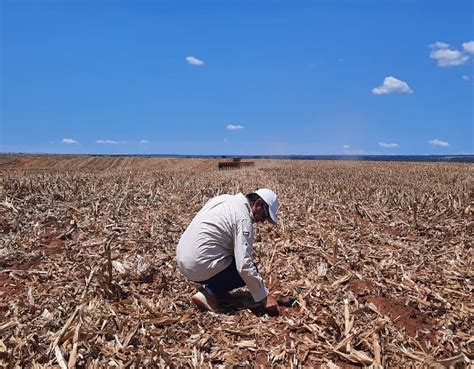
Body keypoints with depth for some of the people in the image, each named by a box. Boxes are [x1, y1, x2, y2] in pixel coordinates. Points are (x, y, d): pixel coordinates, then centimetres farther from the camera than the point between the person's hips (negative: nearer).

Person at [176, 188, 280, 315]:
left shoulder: (224, 198, 8)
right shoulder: (243, 218, -16)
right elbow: (244, 265, -22)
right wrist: (265, 296, -14)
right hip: (201, 267, -9)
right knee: (248, 271, 5)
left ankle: (211, 287, 15)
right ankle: (209, 293, -6)